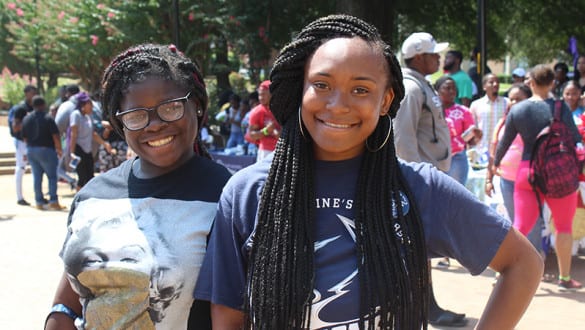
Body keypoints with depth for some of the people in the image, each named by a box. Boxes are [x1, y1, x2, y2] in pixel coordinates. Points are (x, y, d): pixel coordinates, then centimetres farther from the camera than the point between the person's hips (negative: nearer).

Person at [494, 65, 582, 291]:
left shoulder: (517, 110, 0)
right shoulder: (559, 108, -10)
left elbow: (505, 142, 8)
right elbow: (576, 139, -7)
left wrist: (495, 163, 23)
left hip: (527, 171, 2)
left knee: (520, 227, 5)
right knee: (564, 226, 12)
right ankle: (565, 278, 18)